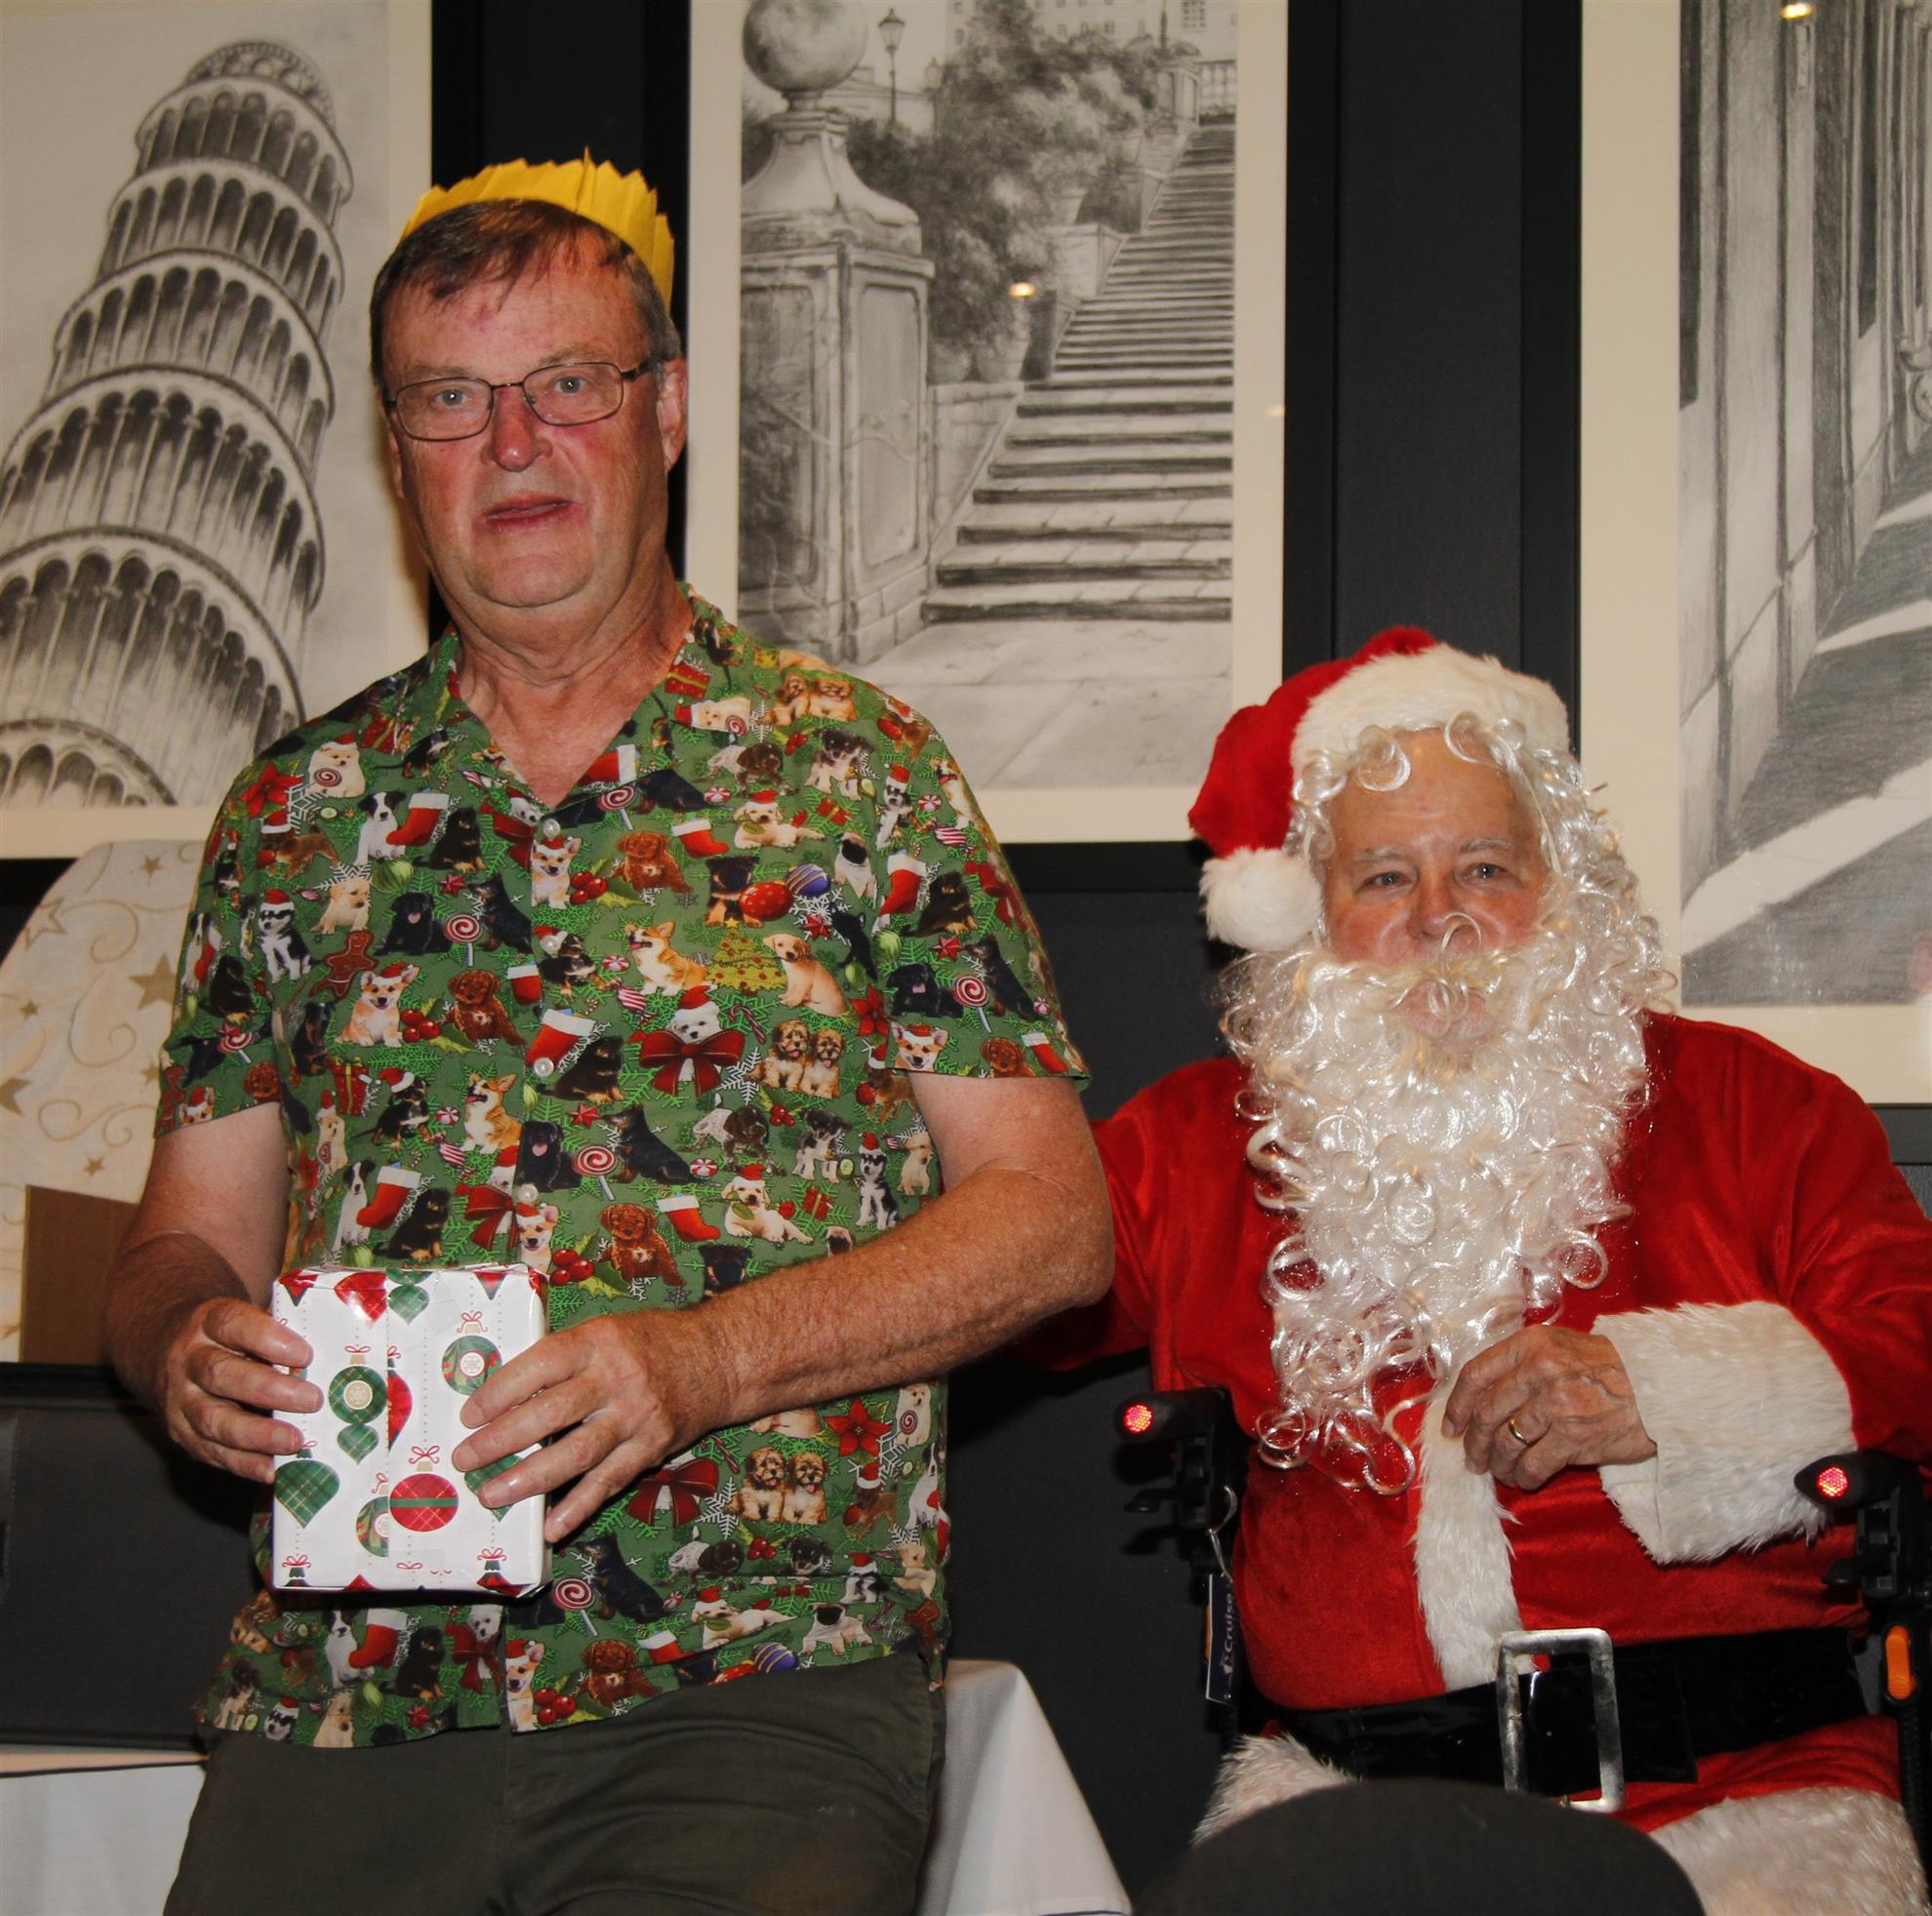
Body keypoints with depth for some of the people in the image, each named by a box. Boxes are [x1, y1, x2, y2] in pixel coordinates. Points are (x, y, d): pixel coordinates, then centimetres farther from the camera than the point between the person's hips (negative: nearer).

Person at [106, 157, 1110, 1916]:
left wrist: (702, 1360, -13)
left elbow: (1049, 1216, 1)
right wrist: (189, 1344, -7)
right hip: (338, 1699, 3)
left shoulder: (859, 773, 6)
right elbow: (195, 1228, 18)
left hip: (753, 1692, -2)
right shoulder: (294, 814, 15)